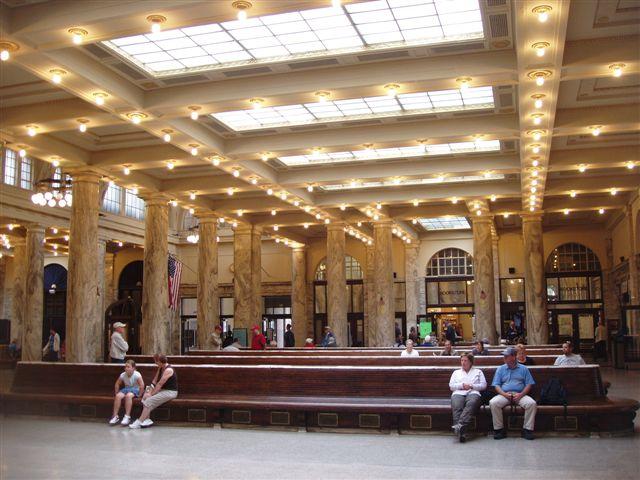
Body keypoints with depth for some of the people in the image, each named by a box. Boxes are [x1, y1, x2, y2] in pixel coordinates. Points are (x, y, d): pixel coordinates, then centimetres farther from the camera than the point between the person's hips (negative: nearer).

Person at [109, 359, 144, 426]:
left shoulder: (137, 375, -19)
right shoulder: (123, 375, -6)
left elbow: (142, 385, -19)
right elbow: (117, 384, 11)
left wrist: (139, 394, -17)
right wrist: (117, 393, 6)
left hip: (135, 389, -5)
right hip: (126, 388, 5)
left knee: (128, 395, -35)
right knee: (118, 396, -24)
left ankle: (127, 417, -31)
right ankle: (115, 416, -17)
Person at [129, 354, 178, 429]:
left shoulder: (168, 370, -20)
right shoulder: (160, 368, 9)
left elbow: (160, 384, -22)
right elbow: (155, 381, 9)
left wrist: (151, 394, -18)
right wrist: (149, 391, -3)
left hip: (170, 392, -9)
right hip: (163, 390, 9)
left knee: (149, 401, -20)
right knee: (145, 397, -6)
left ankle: (139, 422, -15)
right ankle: (147, 419, -10)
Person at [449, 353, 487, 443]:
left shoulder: (478, 372, 29)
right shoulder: (456, 372, 34)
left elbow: (483, 385, 15)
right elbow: (451, 386, 20)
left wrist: (471, 386, -1)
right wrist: (462, 385, 3)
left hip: (473, 393, -1)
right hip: (458, 393, 1)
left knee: (471, 404, -40)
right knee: (456, 407, -36)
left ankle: (460, 425, -57)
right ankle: (461, 432, -51)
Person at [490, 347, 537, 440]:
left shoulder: (523, 369, 14)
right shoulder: (500, 369, 16)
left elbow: (529, 384, 7)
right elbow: (496, 385, 8)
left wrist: (521, 394, -11)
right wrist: (504, 394, -11)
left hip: (520, 395, 0)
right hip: (504, 395, 0)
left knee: (532, 403, -31)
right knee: (493, 403, -30)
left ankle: (528, 429, -19)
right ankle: (499, 429, -19)